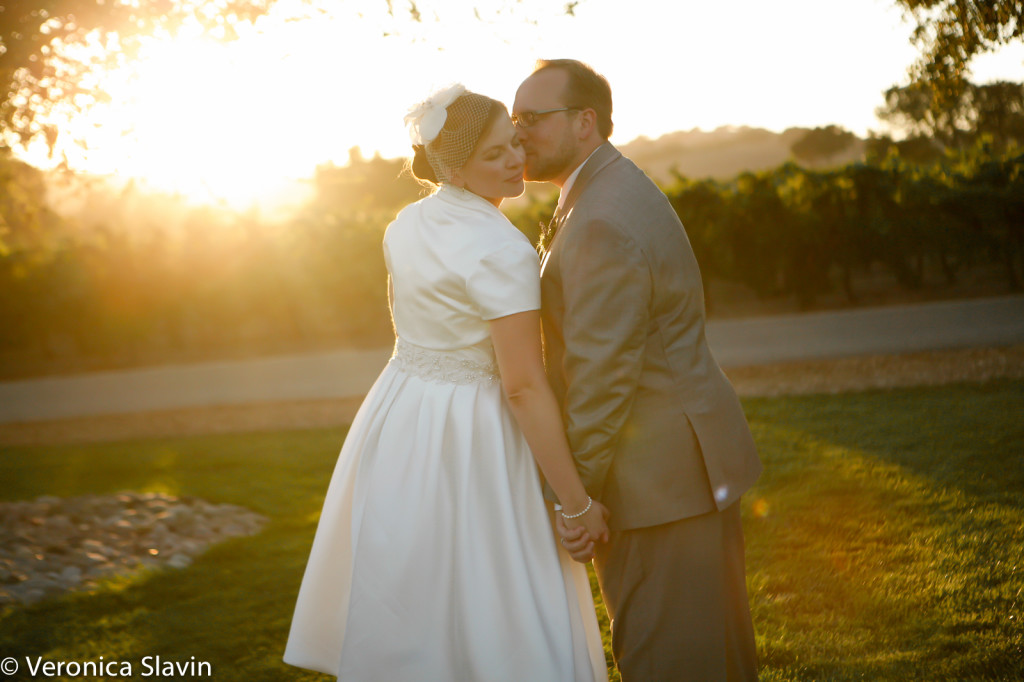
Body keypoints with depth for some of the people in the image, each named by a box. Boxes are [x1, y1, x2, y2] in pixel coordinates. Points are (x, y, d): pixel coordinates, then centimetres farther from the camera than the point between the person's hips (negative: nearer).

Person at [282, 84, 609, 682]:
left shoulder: (408, 225, 6)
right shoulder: (504, 251, -19)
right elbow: (525, 387, -20)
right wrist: (578, 503, -15)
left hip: (395, 428, 8)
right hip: (467, 442, -8)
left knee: (400, 617, 18)